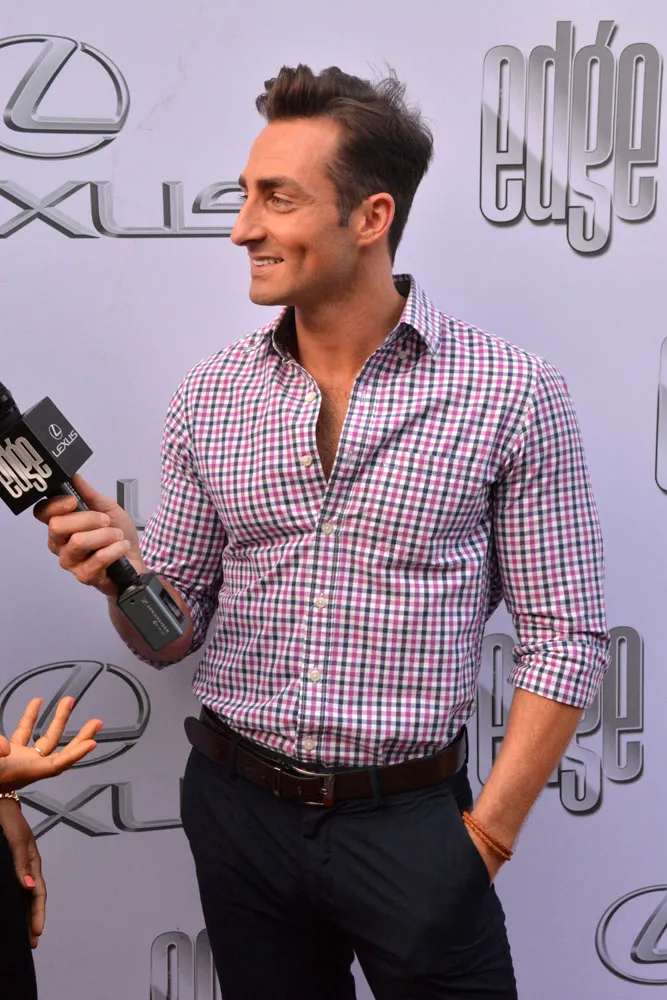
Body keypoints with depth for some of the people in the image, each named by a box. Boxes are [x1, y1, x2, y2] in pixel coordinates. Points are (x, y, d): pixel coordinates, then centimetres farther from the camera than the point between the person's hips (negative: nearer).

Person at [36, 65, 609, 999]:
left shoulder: (512, 392, -9)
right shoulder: (211, 395, 1)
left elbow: (564, 640, -5)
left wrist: (488, 834, -7)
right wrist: (124, 569, -15)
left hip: (407, 819, -3)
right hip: (236, 808, 4)